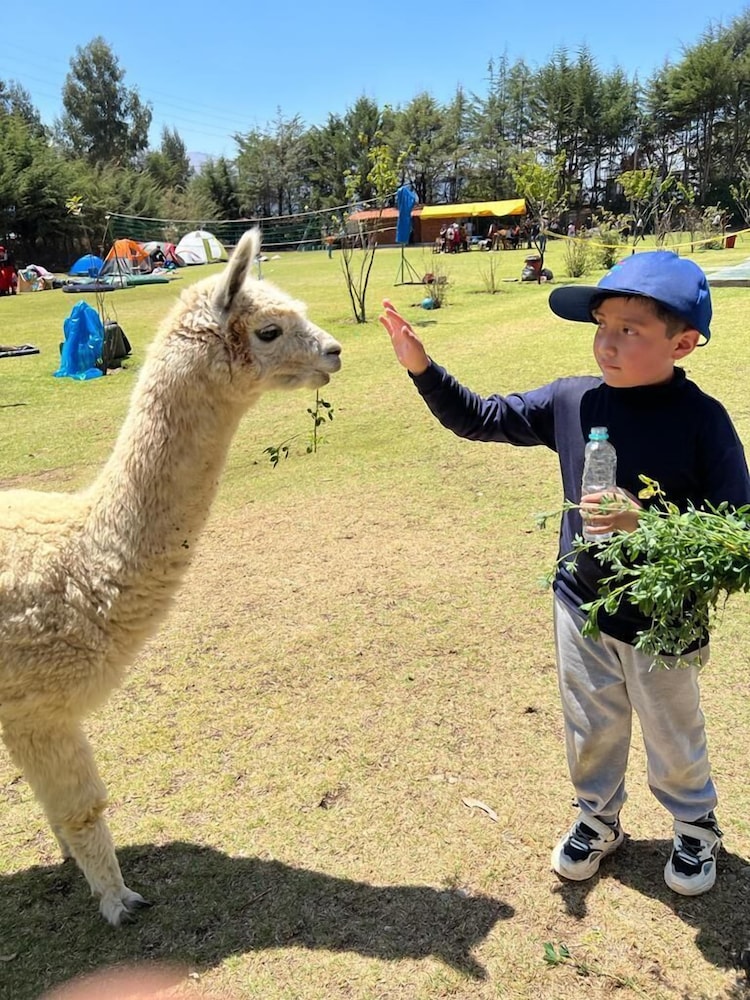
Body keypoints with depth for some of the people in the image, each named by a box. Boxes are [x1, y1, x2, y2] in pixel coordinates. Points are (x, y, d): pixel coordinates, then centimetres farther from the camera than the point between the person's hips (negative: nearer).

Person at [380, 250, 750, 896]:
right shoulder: (573, 401, -8)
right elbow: (479, 419, 1)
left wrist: (646, 522, -32)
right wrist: (422, 368, -10)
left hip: (662, 620, -3)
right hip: (580, 606, 3)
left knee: (673, 738, 20)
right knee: (591, 730, 22)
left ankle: (696, 826, 49)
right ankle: (598, 819, 48)